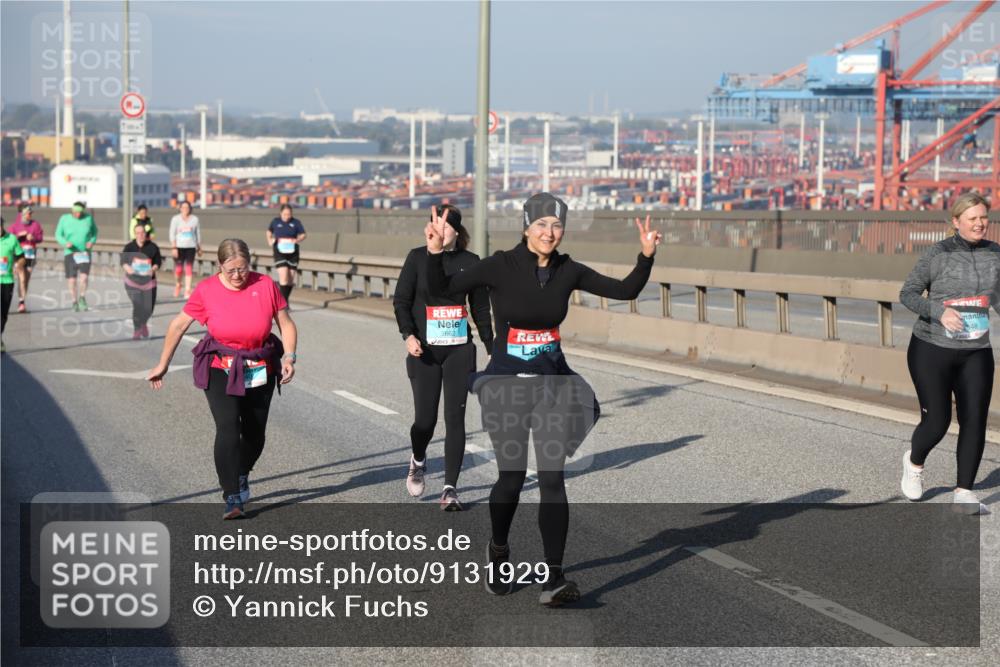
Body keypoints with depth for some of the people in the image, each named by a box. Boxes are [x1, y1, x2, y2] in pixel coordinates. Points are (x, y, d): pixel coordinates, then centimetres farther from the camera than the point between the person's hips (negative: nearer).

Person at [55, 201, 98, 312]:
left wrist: (92, 241, -7)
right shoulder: (64, 219, -2)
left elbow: (94, 231, 13)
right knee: (71, 280, 0)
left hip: (85, 254, 0)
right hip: (70, 253, 0)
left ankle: (82, 297, 7)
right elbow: (58, 235, 3)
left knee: (84, 276, -18)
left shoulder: (88, 218, -1)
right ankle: (74, 301, 20)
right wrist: (65, 243, -17)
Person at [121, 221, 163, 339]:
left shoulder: (152, 247, -2)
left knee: (149, 308, 6)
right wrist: (127, 268, -23)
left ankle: (143, 323, 40)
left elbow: (158, 262, 1)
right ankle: (136, 330, -1)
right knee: (137, 305, -17)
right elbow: (123, 261, -1)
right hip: (133, 281, -1)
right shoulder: (129, 247, -2)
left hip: (148, 281, 2)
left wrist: (153, 269, -19)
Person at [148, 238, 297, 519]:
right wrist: (163, 365, 6)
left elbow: (286, 324, 0)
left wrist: (289, 357, -15)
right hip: (220, 370, -2)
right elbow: (178, 325, 3)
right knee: (228, 428, -19)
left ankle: (241, 477, 41)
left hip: (260, 372, 2)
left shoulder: (266, 285, -7)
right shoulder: (206, 291, -8)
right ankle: (232, 498, -18)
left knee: (255, 434, 10)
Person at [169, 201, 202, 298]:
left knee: (189, 269, -7)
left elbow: (198, 234, 15)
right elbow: (172, 234, -1)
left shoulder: (194, 219, 8)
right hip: (179, 246, -1)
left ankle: (187, 290, -6)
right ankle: (178, 285, 27)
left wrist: (199, 248, 14)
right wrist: (174, 248, -11)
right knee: (178, 268, -2)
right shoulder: (175, 219, 2)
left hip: (191, 247, 1)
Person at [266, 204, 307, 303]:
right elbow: (269, 231, 23)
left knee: (290, 279, 6)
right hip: (280, 251, -2)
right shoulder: (275, 222, 4)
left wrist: (297, 240, -14)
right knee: (284, 277, -16)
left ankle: (285, 300, 22)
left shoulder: (295, 222, 0)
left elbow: (303, 235, 6)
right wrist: (269, 241, 6)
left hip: (292, 251, 2)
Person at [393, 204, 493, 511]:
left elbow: (480, 308, 11)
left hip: (459, 350, 1)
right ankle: (418, 461, 34)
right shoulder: (418, 257, -1)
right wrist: (408, 335, -17)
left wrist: (491, 348, 12)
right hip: (424, 351, -1)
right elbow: (401, 300, -2)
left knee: (455, 418, -3)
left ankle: (450, 489, 4)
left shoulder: (470, 261, 3)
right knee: (425, 418, -1)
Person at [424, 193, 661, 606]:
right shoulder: (501, 267, -10)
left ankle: (553, 579, -7)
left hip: (553, 383, 2)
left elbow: (626, 291, 2)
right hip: (507, 383, -2)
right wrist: (435, 253, -30)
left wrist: (647, 255, -12)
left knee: (553, 478, -6)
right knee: (511, 476, 3)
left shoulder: (568, 272, 0)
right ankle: (499, 550, 34)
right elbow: (440, 289, -13)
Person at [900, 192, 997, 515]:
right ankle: (914, 462, 29)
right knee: (936, 421, -4)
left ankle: (964, 493, 5)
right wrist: (939, 311, -23)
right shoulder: (937, 254, -8)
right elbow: (908, 294, -9)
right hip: (932, 349, -3)